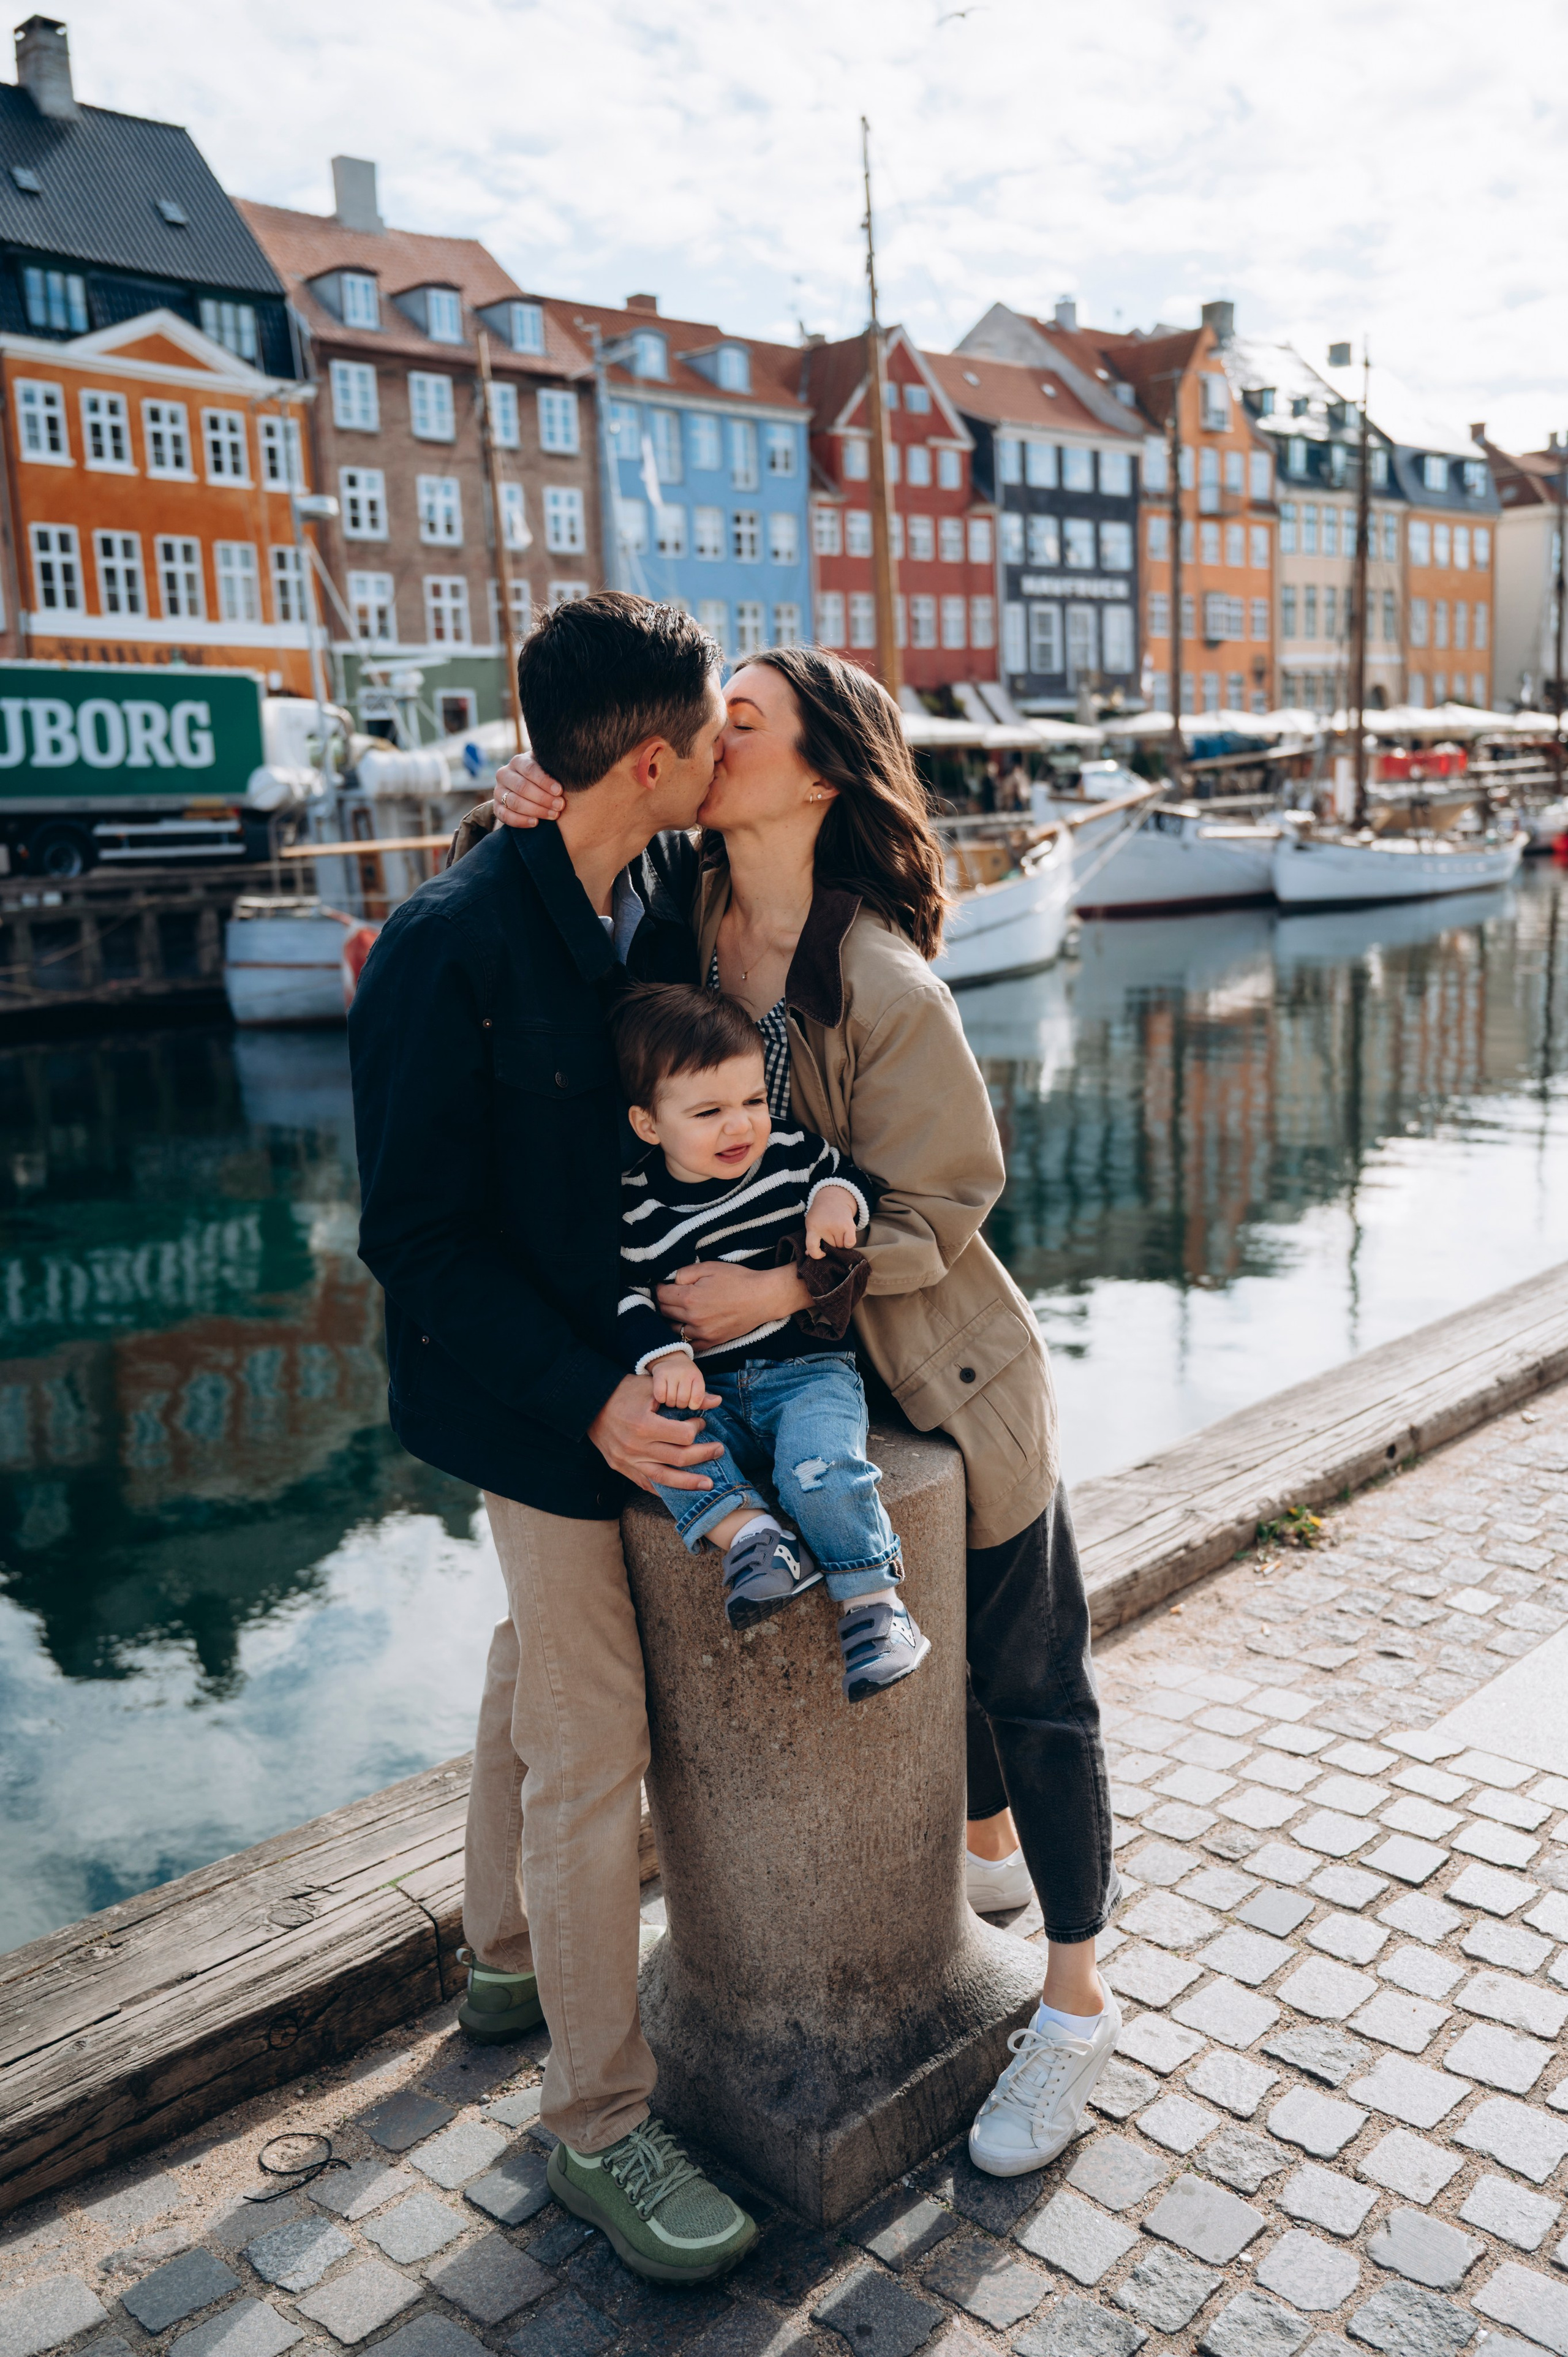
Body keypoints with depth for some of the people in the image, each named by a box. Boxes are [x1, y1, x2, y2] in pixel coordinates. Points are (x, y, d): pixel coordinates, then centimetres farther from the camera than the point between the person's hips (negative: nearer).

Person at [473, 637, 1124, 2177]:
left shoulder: (884, 985, -26)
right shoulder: (676, 907, -8)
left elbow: (935, 1208, -20)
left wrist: (772, 1287, -30)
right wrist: (516, 818, -14)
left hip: (948, 1381, -6)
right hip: (793, 1374, 7)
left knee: (1026, 1681, 10)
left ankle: (1076, 2000, 29)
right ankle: (996, 1848, 54)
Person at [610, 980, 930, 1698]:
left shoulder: (793, 1154, 2)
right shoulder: (638, 1206, 0)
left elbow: (859, 1176, 18)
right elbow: (626, 1294, -1)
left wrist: (838, 1197, -5)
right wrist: (662, 1355, -20)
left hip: (809, 1370, -2)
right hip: (711, 1389, 2)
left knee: (818, 1461, -30)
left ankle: (873, 1600, -15)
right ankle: (748, 1533, -32)